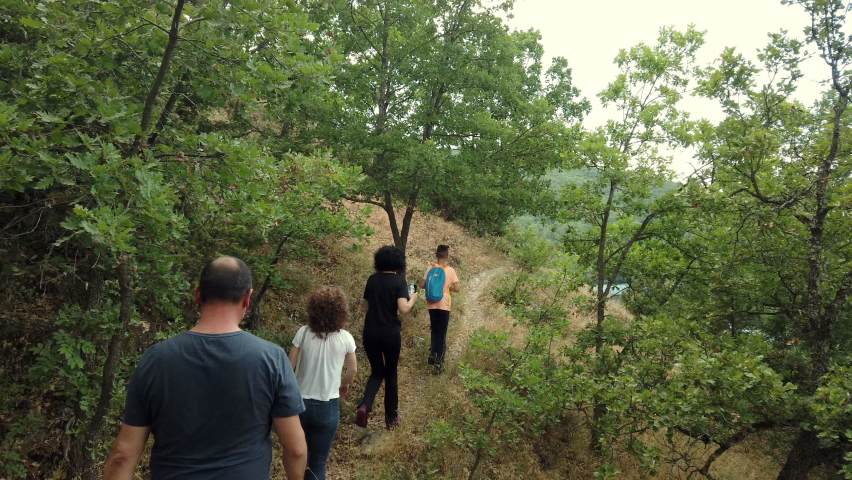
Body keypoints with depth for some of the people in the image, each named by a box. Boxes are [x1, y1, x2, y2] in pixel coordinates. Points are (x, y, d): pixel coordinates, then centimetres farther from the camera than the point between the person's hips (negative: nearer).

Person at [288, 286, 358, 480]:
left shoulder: (303, 333, -11)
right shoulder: (345, 338, -10)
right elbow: (353, 370, 4)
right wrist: (344, 385, 25)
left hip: (300, 402, 1)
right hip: (328, 407, -1)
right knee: (318, 462, 11)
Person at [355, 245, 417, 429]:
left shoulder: (372, 280, 4)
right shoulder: (399, 281, -9)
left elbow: (366, 307, 12)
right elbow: (403, 309, -18)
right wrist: (412, 299, 0)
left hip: (370, 333, 3)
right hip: (390, 333, -3)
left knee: (376, 372, 17)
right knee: (390, 373, 14)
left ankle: (364, 406, -9)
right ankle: (391, 418, 21)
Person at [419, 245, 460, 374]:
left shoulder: (430, 268, -1)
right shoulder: (450, 270, -8)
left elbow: (422, 285, 0)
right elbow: (456, 288, -8)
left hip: (432, 305, 2)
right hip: (444, 305, -2)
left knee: (434, 330, 23)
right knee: (442, 333, 6)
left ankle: (433, 354, 21)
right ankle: (438, 363, 5)